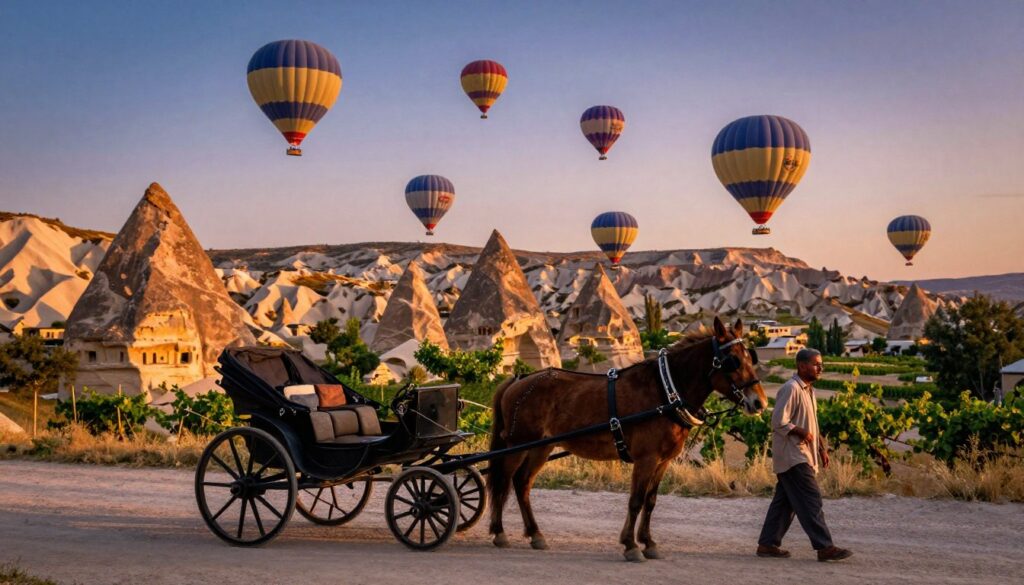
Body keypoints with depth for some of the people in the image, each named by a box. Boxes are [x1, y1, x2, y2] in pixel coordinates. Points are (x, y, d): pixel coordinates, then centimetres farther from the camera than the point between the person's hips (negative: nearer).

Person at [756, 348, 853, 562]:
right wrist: (801, 433, -16)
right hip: (792, 456, -10)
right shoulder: (791, 389, -14)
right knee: (811, 501, -11)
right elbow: (779, 422, -20)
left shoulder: (808, 390, 18)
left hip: (802, 455, 10)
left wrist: (822, 448, 18)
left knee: (784, 502, 11)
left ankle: (767, 544, 15)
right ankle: (825, 547, -11)